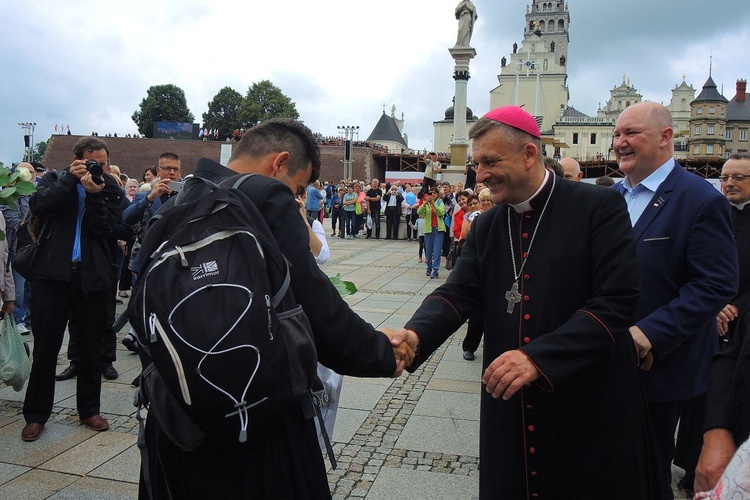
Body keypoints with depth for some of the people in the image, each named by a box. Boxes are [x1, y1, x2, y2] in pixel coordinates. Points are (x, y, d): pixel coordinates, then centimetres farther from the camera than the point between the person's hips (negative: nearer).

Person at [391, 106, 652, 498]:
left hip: (590, 409, -4)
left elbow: (616, 302, -17)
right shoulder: (485, 226, 8)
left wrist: (538, 356, -25)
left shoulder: (599, 207, -9)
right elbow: (458, 293, -1)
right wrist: (416, 334, -22)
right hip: (509, 406, 5)